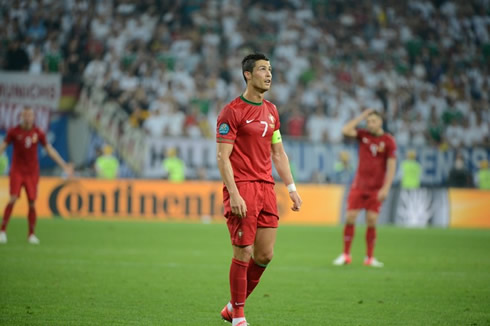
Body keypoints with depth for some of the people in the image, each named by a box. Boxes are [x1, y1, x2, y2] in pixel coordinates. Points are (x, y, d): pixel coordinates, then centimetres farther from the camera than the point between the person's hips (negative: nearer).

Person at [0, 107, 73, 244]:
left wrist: (64, 165, 9)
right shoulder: (13, 132, -3)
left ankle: (31, 234, 11)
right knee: (13, 199, -15)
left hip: (32, 172, 2)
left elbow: (49, 150, 10)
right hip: (17, 170, -2)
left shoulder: (38, 133, 2)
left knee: (32, 203, -1)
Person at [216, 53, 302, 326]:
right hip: (241, 188, -7)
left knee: (265, 255, 4)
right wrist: (234, 195, -20)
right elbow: (223, 157, -12)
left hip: (266, 186, 7)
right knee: (244, 254, -6)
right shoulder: (232, 111, -7)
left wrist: (291, 188, 14)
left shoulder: (271, 111, 16)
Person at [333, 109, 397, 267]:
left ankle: (370, 257, 8)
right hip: (359, 185, 2)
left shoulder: (388, 141, -5)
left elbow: (391, 166, -7)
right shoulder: (363, 135, 3)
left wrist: (386, 188, -15)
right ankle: (346, 255, 6)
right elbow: (345, 130, -10)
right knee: (350, 217, -4)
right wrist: (361, 117, -7)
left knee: (372, 221, -3)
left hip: (376, 189, -2)